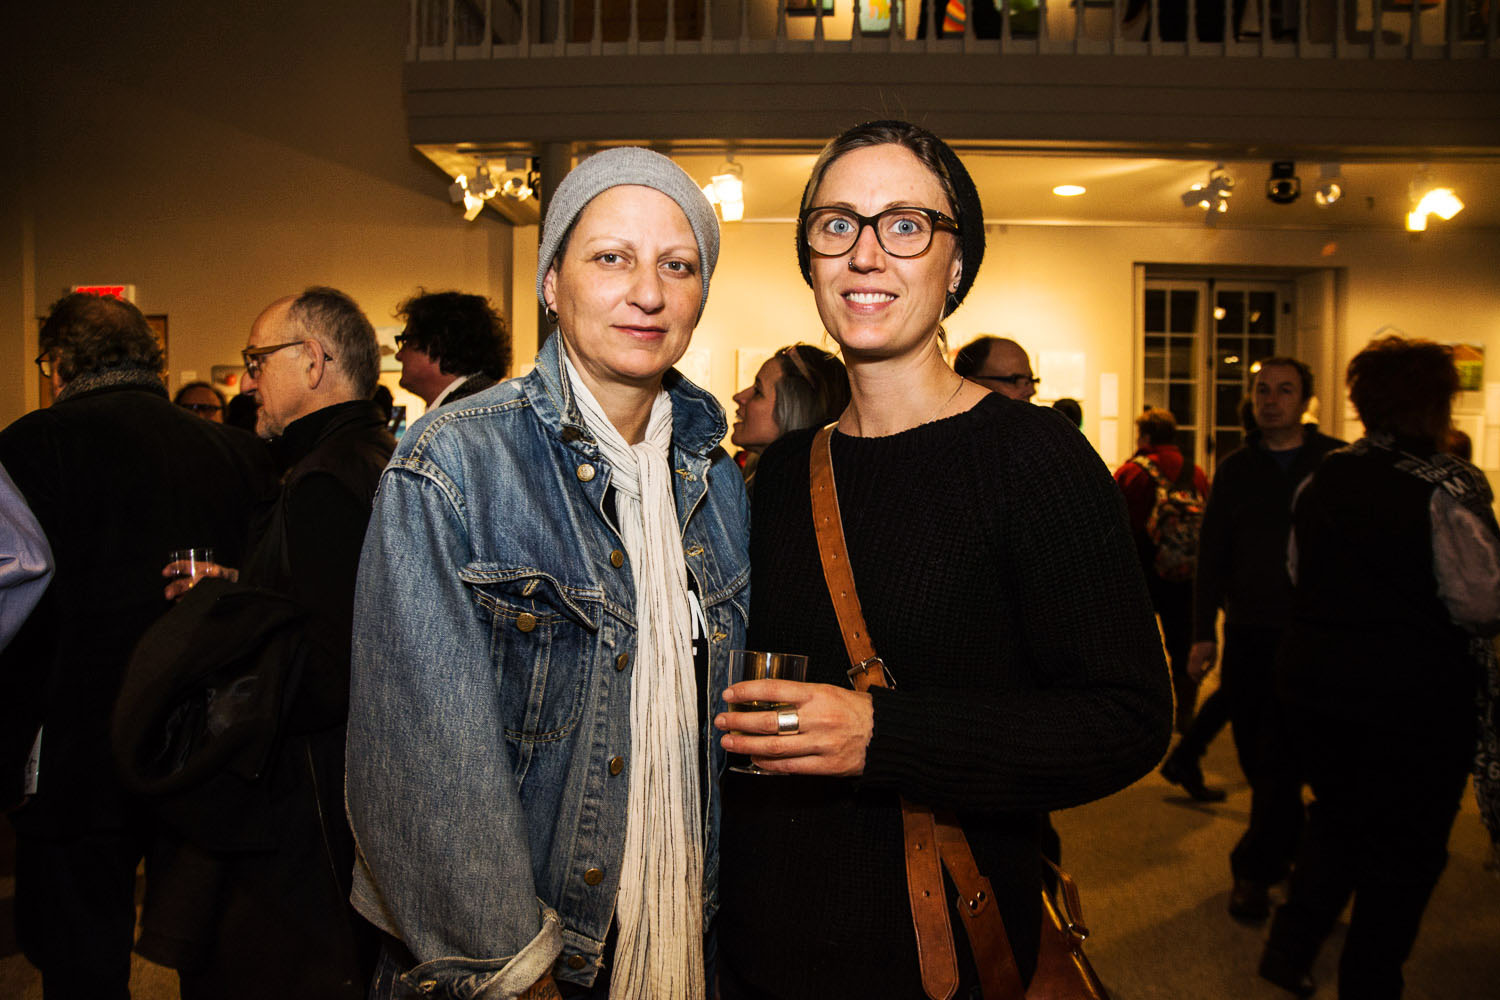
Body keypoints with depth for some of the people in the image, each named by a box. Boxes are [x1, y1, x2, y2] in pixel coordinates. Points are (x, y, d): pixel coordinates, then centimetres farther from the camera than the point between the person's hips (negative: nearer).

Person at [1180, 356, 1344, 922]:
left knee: (1278, 757, 1)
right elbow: (1211, 553, 9)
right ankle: (1291, 846, 24)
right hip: (1248, 631, 3)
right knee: (1255, 754, 6)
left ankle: (1254, 870, 18)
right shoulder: (1235, 468, 8)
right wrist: (1202, 633, 5)